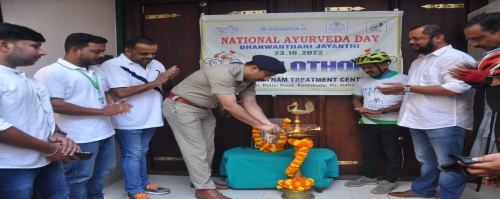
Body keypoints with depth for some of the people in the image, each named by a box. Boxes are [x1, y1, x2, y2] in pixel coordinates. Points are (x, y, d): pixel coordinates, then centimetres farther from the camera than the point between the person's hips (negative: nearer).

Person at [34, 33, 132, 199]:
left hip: (105, 132, 9)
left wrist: (113, 104, -4)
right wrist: (102, 111, -22)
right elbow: (55, 105, -23)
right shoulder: (51, 73, -15)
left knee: (101, 172, 21)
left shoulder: (96, 71, 12)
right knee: (79, 178, 6)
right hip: (80, 137, -8)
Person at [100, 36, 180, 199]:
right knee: (132, 155, 2)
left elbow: (162, 86, 16)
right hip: (129, 121, -7)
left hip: (150, 118, 7)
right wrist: (155, 83, -24)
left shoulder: (156, 64, 6)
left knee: (141, 153, 19)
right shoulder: (113, 65, -14)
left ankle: (144, 184, 30)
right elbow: (121, 92, -26)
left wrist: (169, 78, -9)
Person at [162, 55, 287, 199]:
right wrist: (261, 126, -33)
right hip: (180, 106, -9)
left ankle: (200, 180, 28)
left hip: (203, 109, 9)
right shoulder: (223, 74, -34)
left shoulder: (249, 81, -5)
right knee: (196, 148, -7)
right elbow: (229, 106, -37)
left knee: (207, 148, 13)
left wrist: (269, 125, -20)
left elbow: (251, 105, -5)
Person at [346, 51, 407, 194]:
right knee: (368, 152, 14)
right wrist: (362, 109, -6)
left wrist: (382, 111, -19)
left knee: (393, 153, 4)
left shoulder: (401, 79, -8)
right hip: (367, 123, 5)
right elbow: (356, 99, 18)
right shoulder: (363, 81, 12)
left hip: (392, 124, -5)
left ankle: (390, 180, 17)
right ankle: (370, 176, 29)